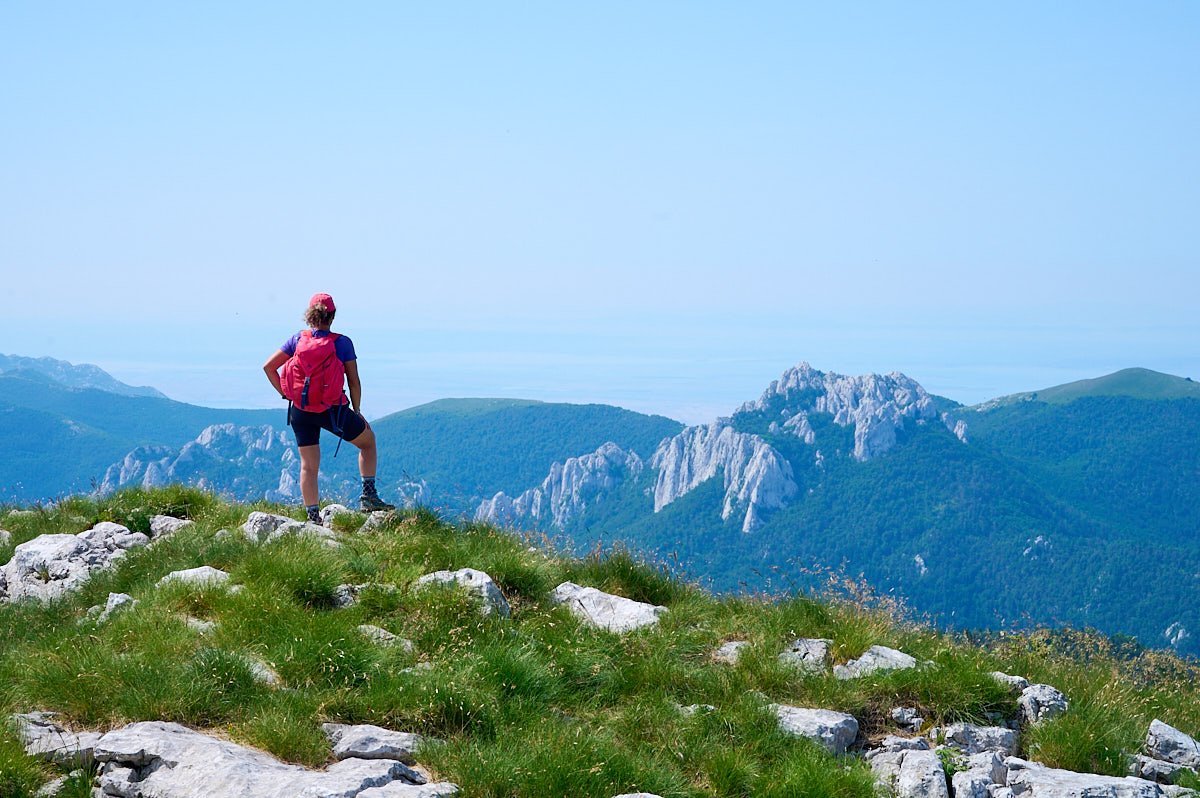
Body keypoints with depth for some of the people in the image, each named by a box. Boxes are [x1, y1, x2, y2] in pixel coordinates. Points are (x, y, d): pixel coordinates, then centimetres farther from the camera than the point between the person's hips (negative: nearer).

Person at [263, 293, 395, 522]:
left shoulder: (297, 339, 0)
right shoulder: (342, 343, -8)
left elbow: (268, 367, 2)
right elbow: (354, 382, -5)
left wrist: (285, 393, 9)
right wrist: (357, 412, 7)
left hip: (300, 411, 3)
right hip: (333, 410, -3)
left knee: (308, 465, 11)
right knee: (367, 439, 21)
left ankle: (313, 518, 9)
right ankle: (368, 496, 15)